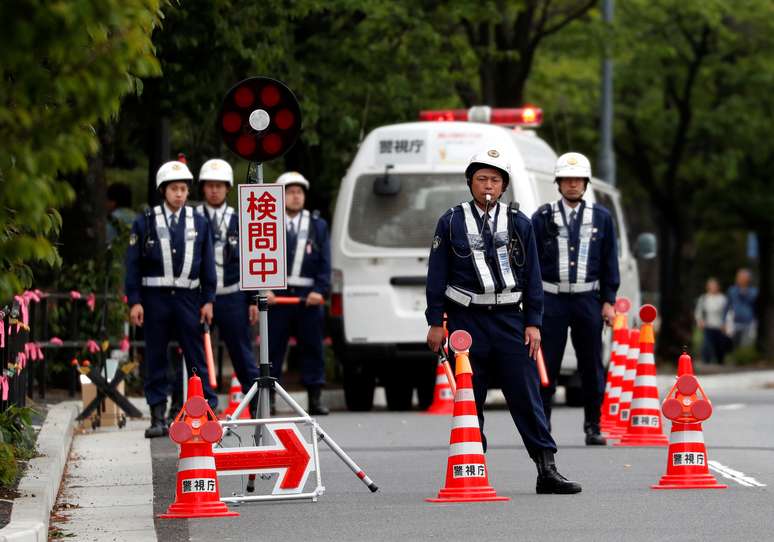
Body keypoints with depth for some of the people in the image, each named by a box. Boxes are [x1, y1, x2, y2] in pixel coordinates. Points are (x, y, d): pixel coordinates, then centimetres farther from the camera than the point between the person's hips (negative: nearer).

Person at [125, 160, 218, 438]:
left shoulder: (199, 223, 8)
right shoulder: (145, 222, 2)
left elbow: (208, 265, 11)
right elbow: (133, 264, 2)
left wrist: (208, 300, 5)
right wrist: (134, 301, -5)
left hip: (188, 297, 1)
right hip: (155, 298, -1)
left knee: (197, 356, -2)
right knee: (155, 359, 3)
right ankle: (158, 417, 8)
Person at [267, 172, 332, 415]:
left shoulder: (318, 226, 13)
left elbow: (325, 263, 7)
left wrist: (320, 290, -7)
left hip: (309, 296, 2)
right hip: (277, 295, -2)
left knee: (312, 348, 4)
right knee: (273, 349, 0)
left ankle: (315, 399, 8)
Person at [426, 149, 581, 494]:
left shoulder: (518, 223, 8)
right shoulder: (451, 222, 5)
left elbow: (532, 277, 9)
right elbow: (437, 275, 6)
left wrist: (533, 323, 3)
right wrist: (435, 323, 1)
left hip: (510, 320, 1)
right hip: (467, 320, -1)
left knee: (527, 396, -5)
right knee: (469, 400, 2)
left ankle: (547, 469, -6)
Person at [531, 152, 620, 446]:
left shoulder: (601, 218, 7)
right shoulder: (543, 217, 4)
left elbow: (610, 263, 10)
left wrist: (608, 301, 3)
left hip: (588, 299, 1)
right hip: (551, 299, -1)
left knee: (592, 366, 4)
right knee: (546, 366, -2)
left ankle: (593, 427, 12)